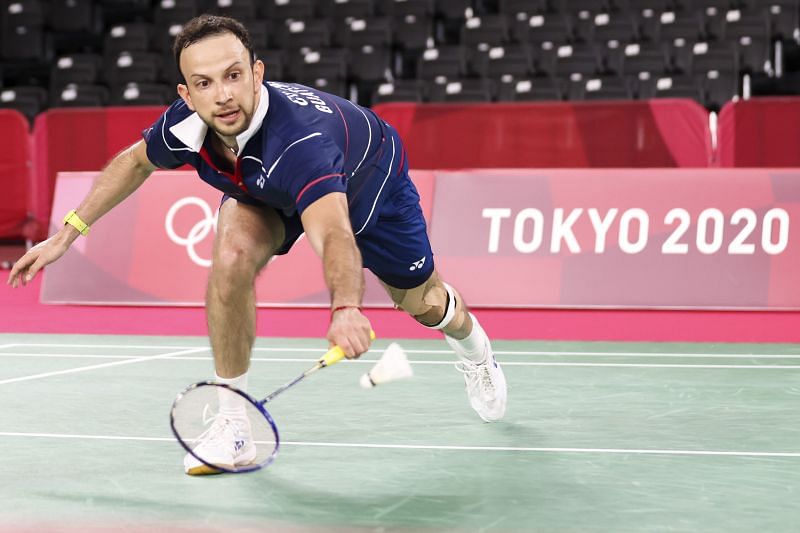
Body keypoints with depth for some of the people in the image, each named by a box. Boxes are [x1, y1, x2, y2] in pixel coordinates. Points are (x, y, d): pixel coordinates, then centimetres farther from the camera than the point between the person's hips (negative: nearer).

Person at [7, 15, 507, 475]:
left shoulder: (299, 135, -50)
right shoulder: (184, 126, -33)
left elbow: (334, 234, -67)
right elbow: (135, 161, -7)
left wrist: (346, 309, -86)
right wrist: (67, 233, -8)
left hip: (369, 177, -3)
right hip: (266, 191, 3)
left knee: (422, 302, 13)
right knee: (232, 258, -28)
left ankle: (474, 346, 53)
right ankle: (233, 425, -15)